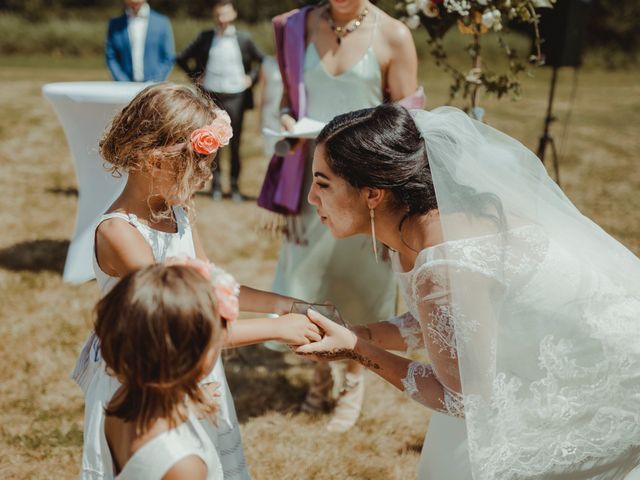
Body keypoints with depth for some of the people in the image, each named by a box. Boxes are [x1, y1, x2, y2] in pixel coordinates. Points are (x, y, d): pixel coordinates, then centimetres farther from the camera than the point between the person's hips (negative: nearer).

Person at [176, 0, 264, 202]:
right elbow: (181, 59, 14)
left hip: (236, 97, -1)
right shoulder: (205, 37, 5)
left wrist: (252, 78, 2)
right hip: (211, 96, 1)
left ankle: (235, 184, 12)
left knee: (235, 142, 3)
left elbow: (262, 61, 14)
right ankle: (216, 184, 12)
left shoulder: (244, 38, 3)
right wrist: (195, 76, 6)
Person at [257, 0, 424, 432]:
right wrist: (288, 121, -8)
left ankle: (354, 380, 29)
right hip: (310, 176, 3)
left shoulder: (393, 36, -7)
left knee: (359, 281, 7)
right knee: (305, 279, 8)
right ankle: (322, 372, 33)